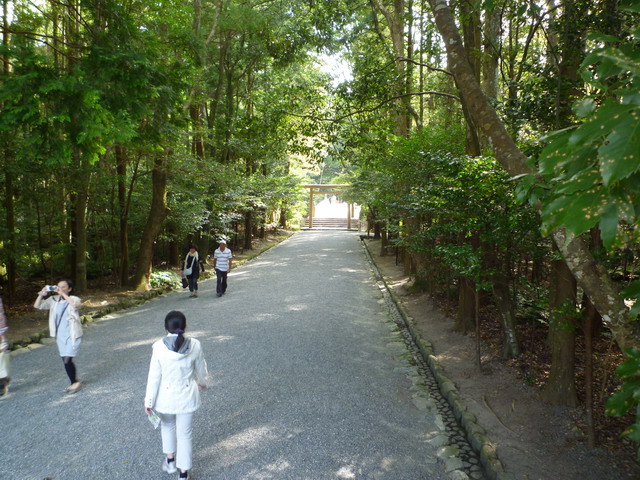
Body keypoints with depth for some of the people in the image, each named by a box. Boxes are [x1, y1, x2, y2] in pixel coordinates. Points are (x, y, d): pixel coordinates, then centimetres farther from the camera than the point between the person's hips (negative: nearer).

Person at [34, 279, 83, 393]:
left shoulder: (74, 299, -10)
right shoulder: (53, 300, 4)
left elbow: (76, 304, -33)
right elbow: (37, 306, 2)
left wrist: (63, 294, -32)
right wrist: (42, 294, -13)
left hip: (72, 335, -6)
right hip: (60, 336, 6)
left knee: (67, 360, -11)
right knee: (66, 361, 13)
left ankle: (74, 382, 9)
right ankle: (74, 382, 30)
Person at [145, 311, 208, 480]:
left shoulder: (159, 346, -18)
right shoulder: (194, 345, -14)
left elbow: (154, 377, -13)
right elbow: (201, 369, 2)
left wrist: (149, 401, -1)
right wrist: (203, 383, 23)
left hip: (166, 396, 0)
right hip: (187, 396, 0)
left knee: (167, 426, 28)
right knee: (184, 433, 15)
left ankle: (170, 461, 45)